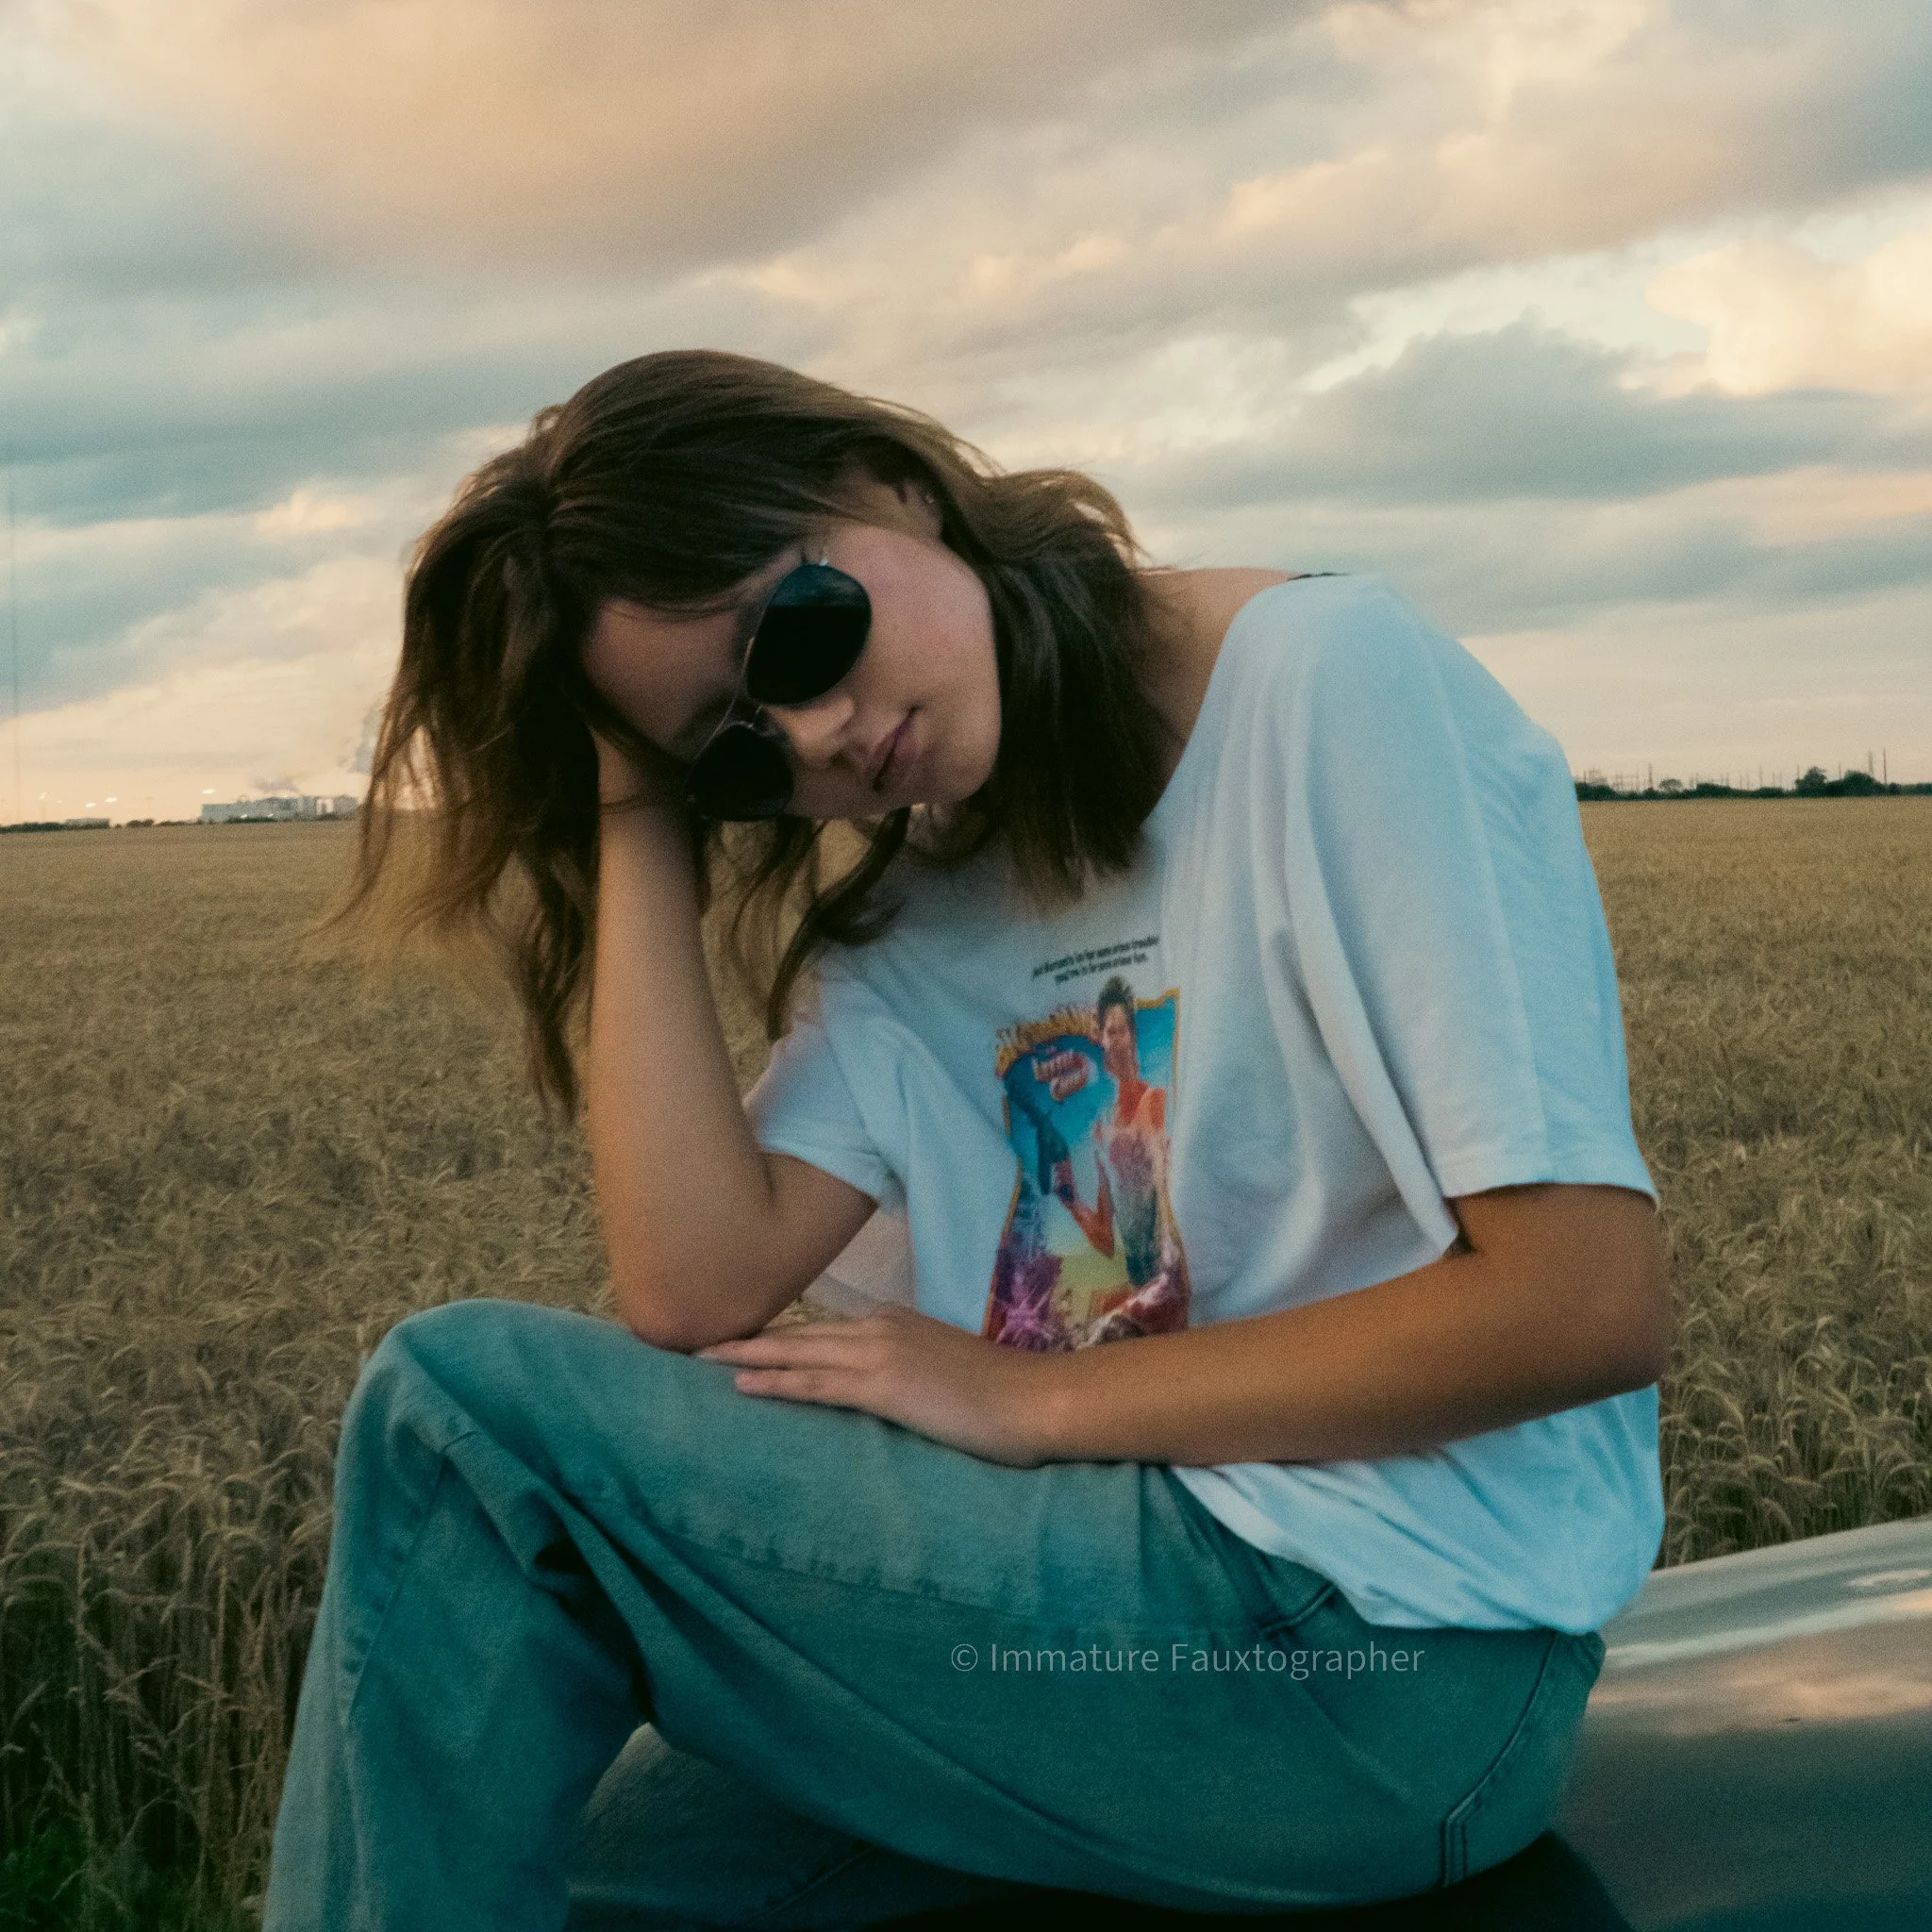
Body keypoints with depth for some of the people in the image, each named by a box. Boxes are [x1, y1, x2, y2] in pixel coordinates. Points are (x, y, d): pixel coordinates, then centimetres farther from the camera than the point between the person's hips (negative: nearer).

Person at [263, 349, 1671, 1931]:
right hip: (1150, 1589, 6)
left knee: (462, 1408, -9)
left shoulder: (1333, 679, -10)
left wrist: (1030, 1401, -13)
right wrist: (634, 820, -3)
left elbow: (1591, 1304, -16)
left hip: (1387, 1648, -6)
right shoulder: (915, 910, 9)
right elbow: (695, 1293, -6)